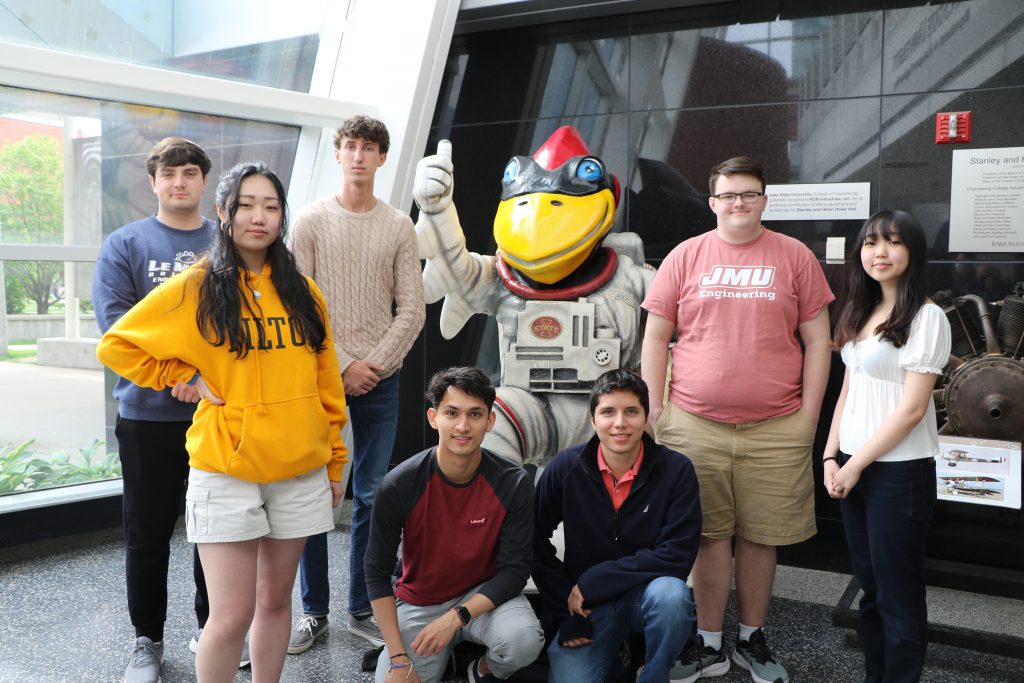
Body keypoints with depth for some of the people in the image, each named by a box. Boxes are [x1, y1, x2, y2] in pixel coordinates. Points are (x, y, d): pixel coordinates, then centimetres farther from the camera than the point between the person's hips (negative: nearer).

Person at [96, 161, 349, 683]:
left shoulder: (303, 292, 7)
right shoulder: (194, 288, -3)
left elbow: (326, 384, 10)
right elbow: (116, 345, 2)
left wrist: (334, 462, 10)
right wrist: (186, 378, -5)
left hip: (300, 470, 4)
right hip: (227, 469, -3)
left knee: (276, 598, 14)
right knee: (233, 616, -2)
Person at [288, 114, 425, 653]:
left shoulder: (399, 227, 7)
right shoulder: (311, 221, 2)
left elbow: (412, 310, 3)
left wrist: (375, 363, -8)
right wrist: (342, 366, -10)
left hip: (380, 380, 2)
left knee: (373, 496, 6)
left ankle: (363, 610, 18)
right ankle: (314, 612, 15)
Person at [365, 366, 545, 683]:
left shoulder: (513, 484, -18)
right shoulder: (399, 485, -19)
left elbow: (515, 569, -13)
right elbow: (377, 572, -10)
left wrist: (455, 617, -26)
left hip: (485, 595, 0)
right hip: (418, 602, 1)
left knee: (524, 639, -31)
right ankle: (443, 657, 16)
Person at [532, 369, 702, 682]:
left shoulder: (677, 470, -12)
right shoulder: (564, 469, -8)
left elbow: (677, 555, -17)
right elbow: (537, 546, -1)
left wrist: (593, 580, -17)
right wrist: (567, 613, -6)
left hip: (648, 595, 0)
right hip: (586, 604, 1)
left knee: (670, 594, -34)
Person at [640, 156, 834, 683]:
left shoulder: (794, 256, 5)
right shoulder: (686, 256, 5)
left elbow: (817, 340, 6)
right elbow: (655, 337, 6)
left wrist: (809, 413, 1)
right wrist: (656, 409, 1)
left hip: (776, 429, 0)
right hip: (695, 424, 0)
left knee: (760, 535, 10)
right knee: (708, 535, 8)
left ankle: (752, 639, 29)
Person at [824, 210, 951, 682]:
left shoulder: (926, 317, -11)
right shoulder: (860, 313, 12)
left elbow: (912, 408, -15)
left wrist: (857, 464, -11)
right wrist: (832, 457, 3)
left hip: (899, 471, -7)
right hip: (852, 467, 7)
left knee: (898, 593, 4)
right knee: (869, 585, 16)